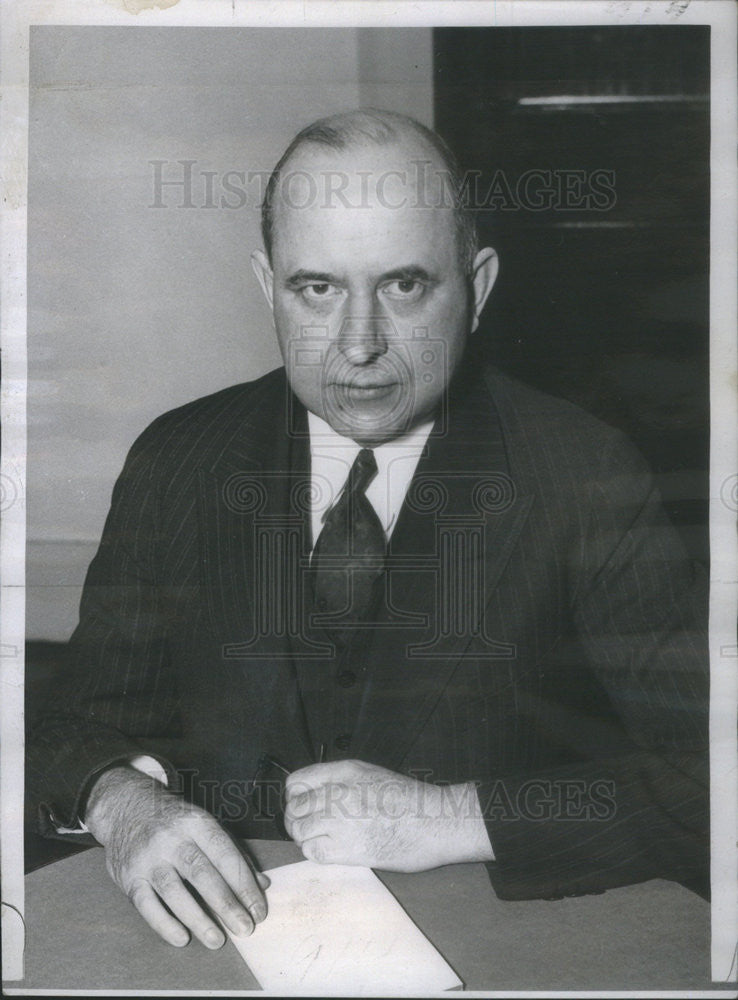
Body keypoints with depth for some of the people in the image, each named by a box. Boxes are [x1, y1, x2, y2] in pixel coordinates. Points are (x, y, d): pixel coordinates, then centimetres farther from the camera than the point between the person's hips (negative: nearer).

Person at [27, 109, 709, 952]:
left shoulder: (583, 473, -7)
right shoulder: (175, 462, 1)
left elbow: (705, 775, -11)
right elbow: (89, 719, 5)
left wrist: (446, 819, -20)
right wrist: (119, 798, -18)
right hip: (229, 927, 2)